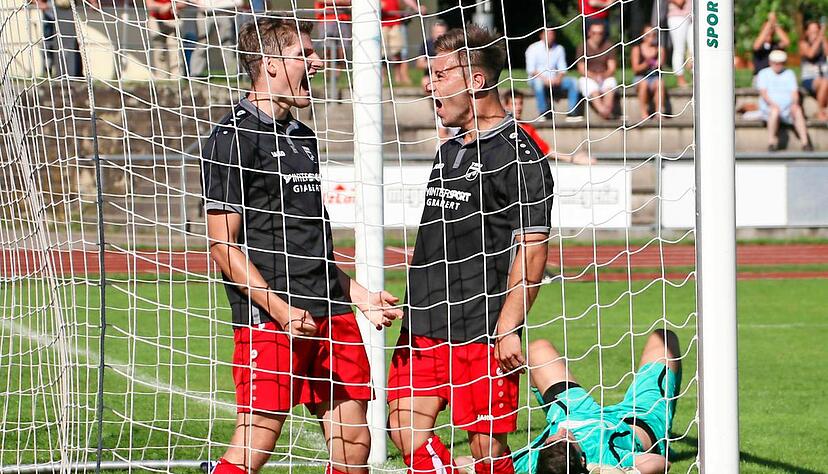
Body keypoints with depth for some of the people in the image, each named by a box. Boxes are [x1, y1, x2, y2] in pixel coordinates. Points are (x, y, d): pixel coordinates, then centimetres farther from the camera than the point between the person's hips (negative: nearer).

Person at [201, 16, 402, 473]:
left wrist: (358, 294, 19)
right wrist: (279, 309, -19)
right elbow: (223, 245, -11)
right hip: (269, 320, -8)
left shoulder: (301, 137, 19)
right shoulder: (234, 138, -7)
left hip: (329, 314, 8)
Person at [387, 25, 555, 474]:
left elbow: (532, 247, -14)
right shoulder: (448, 151, 18)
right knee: (406, 427, 2)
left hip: (482, 332, -8)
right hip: (424, 328, 8)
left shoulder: (518, 154, -9)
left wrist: (508, 329, -19)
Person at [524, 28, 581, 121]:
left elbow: (562, 68, 9)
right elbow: (530, 69, -9)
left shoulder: (559, 49, 12)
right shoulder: (533, 48, -1)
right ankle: (543, 113, -34)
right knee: (538, 82, -39)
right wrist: (543, 78, -24)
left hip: (554, 81, 4)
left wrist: (558, 78, -14)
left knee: (573, 82, -17)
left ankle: (571, 113, -20)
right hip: (538, 79, -4)